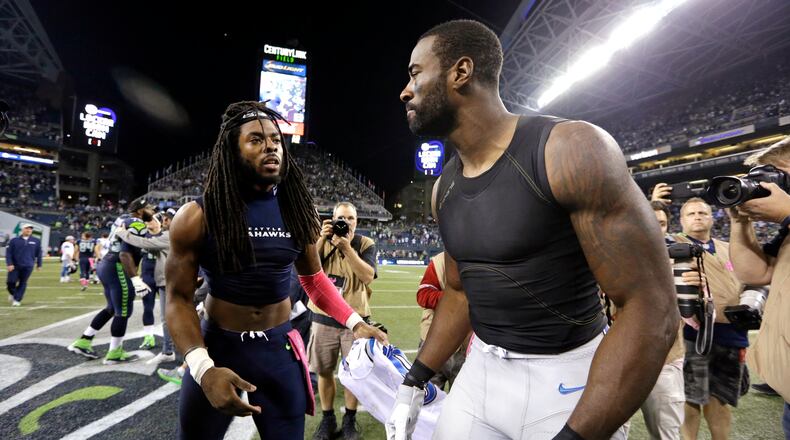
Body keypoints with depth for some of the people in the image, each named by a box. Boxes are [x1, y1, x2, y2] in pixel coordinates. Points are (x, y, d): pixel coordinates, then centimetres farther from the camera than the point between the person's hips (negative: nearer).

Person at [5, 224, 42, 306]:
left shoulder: (36, 241, 6)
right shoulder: (14, 240, 3)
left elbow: (39, 254, 12)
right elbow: (8, 252, 2)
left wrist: (39, 264, 14)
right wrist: (9, 264, -8)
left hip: (28, 266, 0)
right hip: (15, 266, 0)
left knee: (22, 283, 1)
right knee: (10, 282, -2)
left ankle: (17, 300, 11)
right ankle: (12, 294, 28)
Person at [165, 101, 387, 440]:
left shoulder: (296, 210, -3)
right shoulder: (198, 217, -11)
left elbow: (313, 278, 6)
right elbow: (178, 298, -8)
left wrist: (355, 323, -4)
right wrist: (204, 369, -23)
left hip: (279, 349, 2)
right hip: (217, 348, -1)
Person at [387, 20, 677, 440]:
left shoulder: (573, 151, -19)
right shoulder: (444, 188, 1)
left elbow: (651, 309, -19)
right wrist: (413, 384, 9)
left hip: (567, 383, -5)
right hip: (480, 372, 6)